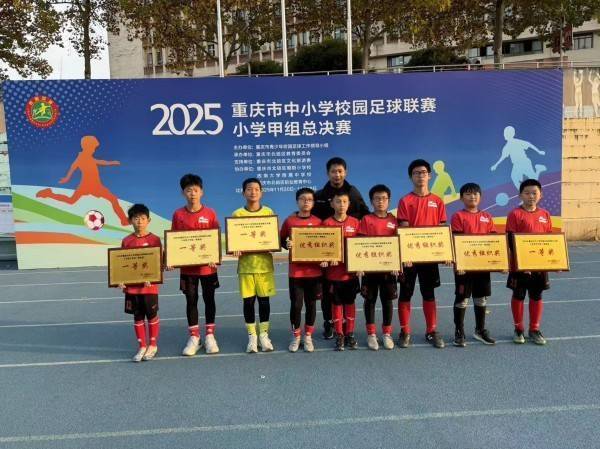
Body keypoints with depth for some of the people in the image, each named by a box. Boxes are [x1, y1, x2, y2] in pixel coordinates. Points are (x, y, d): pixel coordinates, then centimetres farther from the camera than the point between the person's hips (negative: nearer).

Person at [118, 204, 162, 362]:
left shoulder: (154, 239, -5)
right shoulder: (126, 241, 3)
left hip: (150, 286, -2)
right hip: (132, 286, 3)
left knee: (152, 315, 9)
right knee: (138, 317, 11)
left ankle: (153, 345, 24)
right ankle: (142, 346, 23)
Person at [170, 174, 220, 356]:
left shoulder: (210, 213, -3)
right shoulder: (178, 214, 0)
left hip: (207, 266, -1)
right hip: (187, 267, 1)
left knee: (209, 299, 9)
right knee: (191, 300, 8)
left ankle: (210, 336, 21)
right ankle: (194, 337, 20)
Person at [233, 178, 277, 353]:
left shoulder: (269, 212, 2)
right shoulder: (237, 214, 0)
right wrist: (235, 249, -17)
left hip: (265, 263, 0)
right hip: (246, 264, 0)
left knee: (264, 299, 6)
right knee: (248, 300, 4)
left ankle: (264, 334, 20)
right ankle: (252, 336, 17)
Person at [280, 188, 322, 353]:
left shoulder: (318, 222, 2)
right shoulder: (289, 221, 0)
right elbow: (281, 240, 8)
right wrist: (287, 244, -13)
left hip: (314, 270, 1)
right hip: (295, 271, -1)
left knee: (311, 304, 9)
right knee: (296, 304, 3)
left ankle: (308, 336, 24)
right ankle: (296, 336, 21)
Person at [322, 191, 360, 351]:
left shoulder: (355, 222, 1)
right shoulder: (327, 223, -3)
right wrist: (325, 259, -18)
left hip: (351, 270, 1)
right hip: (333, 271, -1)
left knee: (350, 302, 11)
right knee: (336, 303, 8)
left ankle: (349, 334, 23)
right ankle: (339, 336, 18)